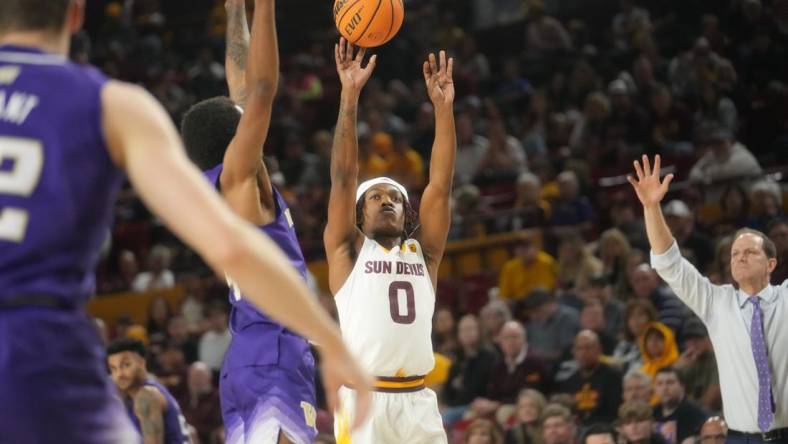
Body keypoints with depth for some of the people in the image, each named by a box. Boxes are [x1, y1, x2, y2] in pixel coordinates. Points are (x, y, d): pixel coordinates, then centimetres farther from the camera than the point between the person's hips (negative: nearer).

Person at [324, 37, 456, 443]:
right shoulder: (348, 250, 10)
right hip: (363, 402, -4)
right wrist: (350, 95, -8)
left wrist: (443, 107, 0)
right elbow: (343, 177, 0)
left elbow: (440, 184, 8)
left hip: (418, 404, 4)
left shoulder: (422, 252, 17)